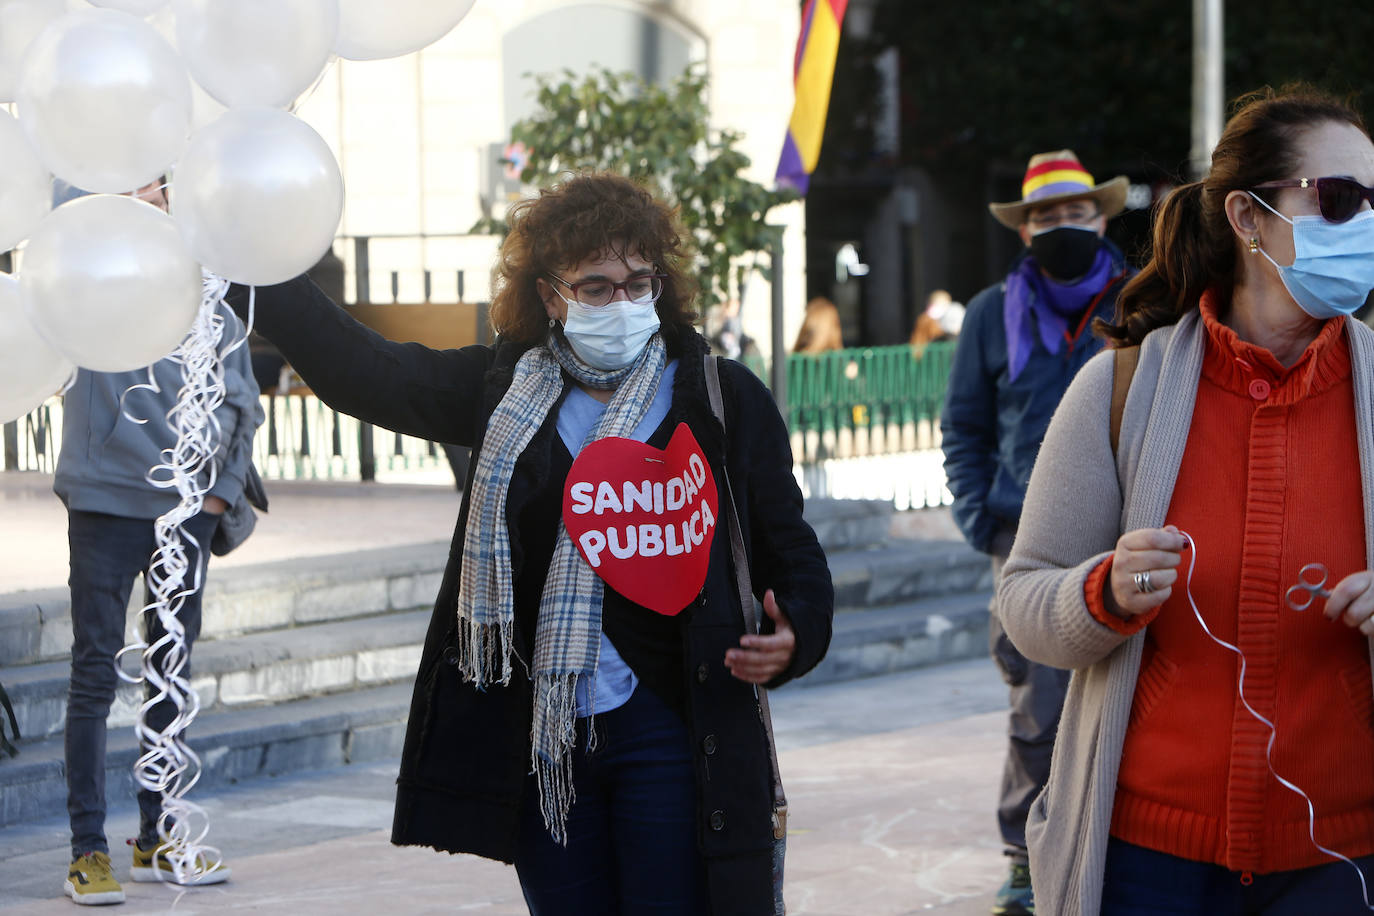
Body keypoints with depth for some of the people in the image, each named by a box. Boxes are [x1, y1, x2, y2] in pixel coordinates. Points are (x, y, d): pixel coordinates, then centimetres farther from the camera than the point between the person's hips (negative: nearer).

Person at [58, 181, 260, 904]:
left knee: (173, 674, 10)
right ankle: (88, 850, 1)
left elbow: (243, 406, 14)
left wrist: (221, 489, 7)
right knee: (95, 675, -3)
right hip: (106, 504, -4)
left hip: (189, 510, 4)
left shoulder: (210, 313, 8)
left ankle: (157, 840, 20)